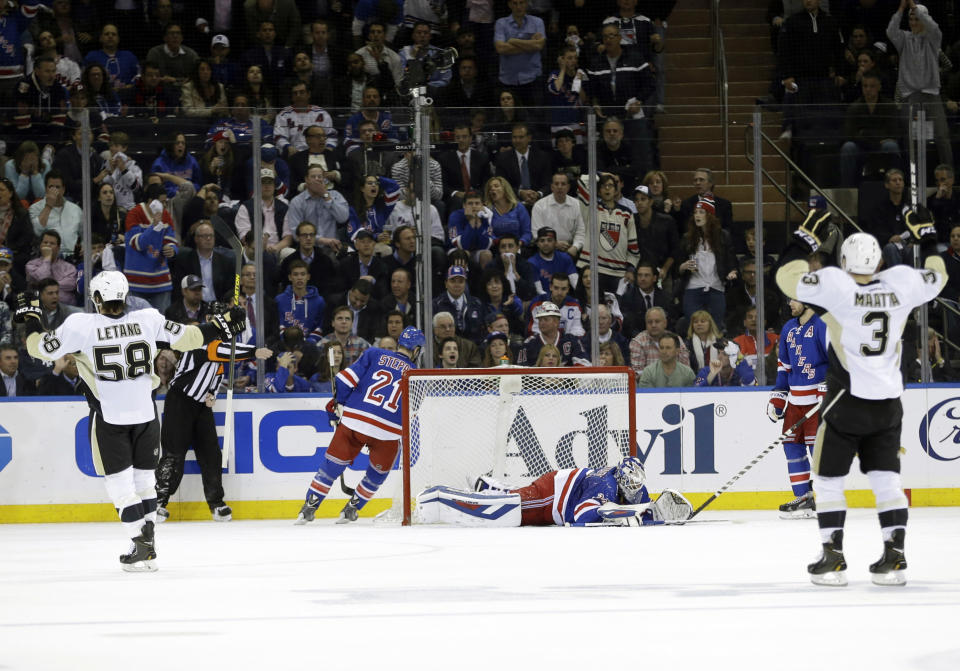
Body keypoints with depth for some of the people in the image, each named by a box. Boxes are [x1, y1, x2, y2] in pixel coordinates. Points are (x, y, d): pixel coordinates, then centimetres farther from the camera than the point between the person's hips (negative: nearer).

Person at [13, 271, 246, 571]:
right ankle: (146, 546, 18)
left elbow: (42, 349, -4)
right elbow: (185, 338, 2)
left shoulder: (81, 325, -12)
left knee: (120, 484, 4)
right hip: (145, 413, 3)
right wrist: (221, 325, 15)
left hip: (108, 419, -3)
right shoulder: (148, 320, -5)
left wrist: (31, 317, 13)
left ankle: (143, 546, -3)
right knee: (144, 479, 16)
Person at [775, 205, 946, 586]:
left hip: (846, 401, -4)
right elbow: (937, 277, 18)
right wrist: (926, 237, 30)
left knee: (828, 479, 7)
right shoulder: (901, 283, -1)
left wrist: (805, 239, 4)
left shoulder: (835, 284, -13)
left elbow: (788, 277, -8)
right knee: (886, 479, 9)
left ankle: (833, 558, 2)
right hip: (888, 404, 4)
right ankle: (894, 558, 1)